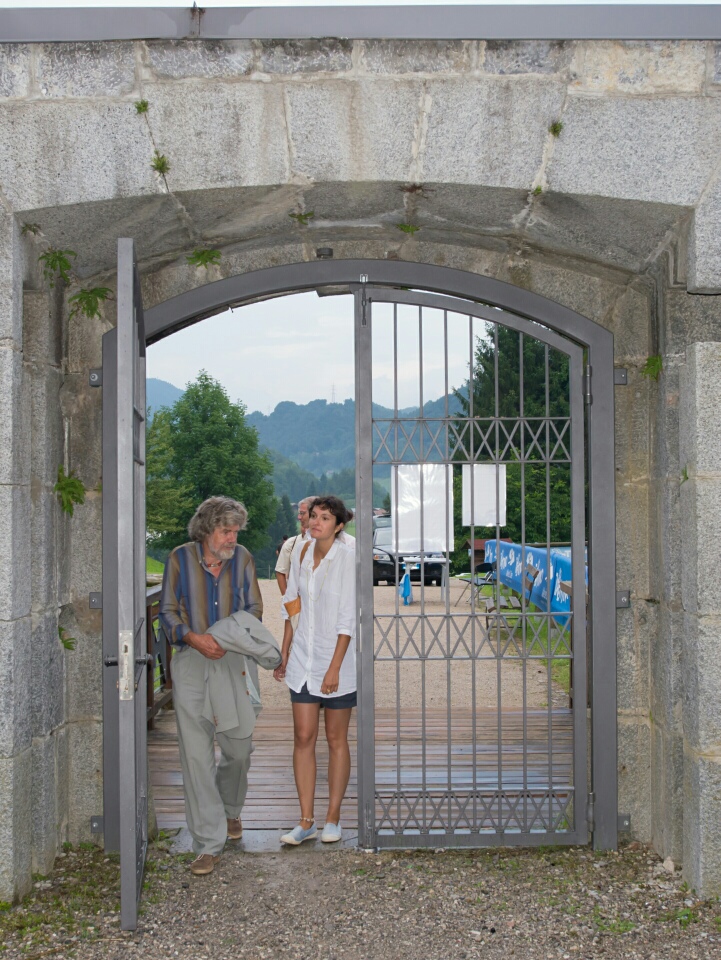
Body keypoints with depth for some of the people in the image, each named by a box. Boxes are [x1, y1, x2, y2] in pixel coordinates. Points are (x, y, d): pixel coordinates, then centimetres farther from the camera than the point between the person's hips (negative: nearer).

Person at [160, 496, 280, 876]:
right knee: (196, 755, -6)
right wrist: (194, 638, -15)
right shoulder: (180, 558, -1)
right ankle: (208, 842, 1)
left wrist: (232, 638, -10)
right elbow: (168, 612, 2)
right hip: (192, 664, -2)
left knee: (239, 748, 9)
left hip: (234, 663, 2)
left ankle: (230, 810, 40)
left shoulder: (242, 559, 4)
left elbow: (254, 609, 9)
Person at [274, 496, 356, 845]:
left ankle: (333, 818, 18)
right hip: (303, 659, 5)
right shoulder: (301, 555, 4)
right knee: (303, 737, 3)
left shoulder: (348, 557, -13)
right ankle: (306, 820, 9)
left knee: (336, 739, 6)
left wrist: (334, 668, -16)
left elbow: (347, 619, -14)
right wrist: (284, 654, 13)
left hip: (336, 658, -5)